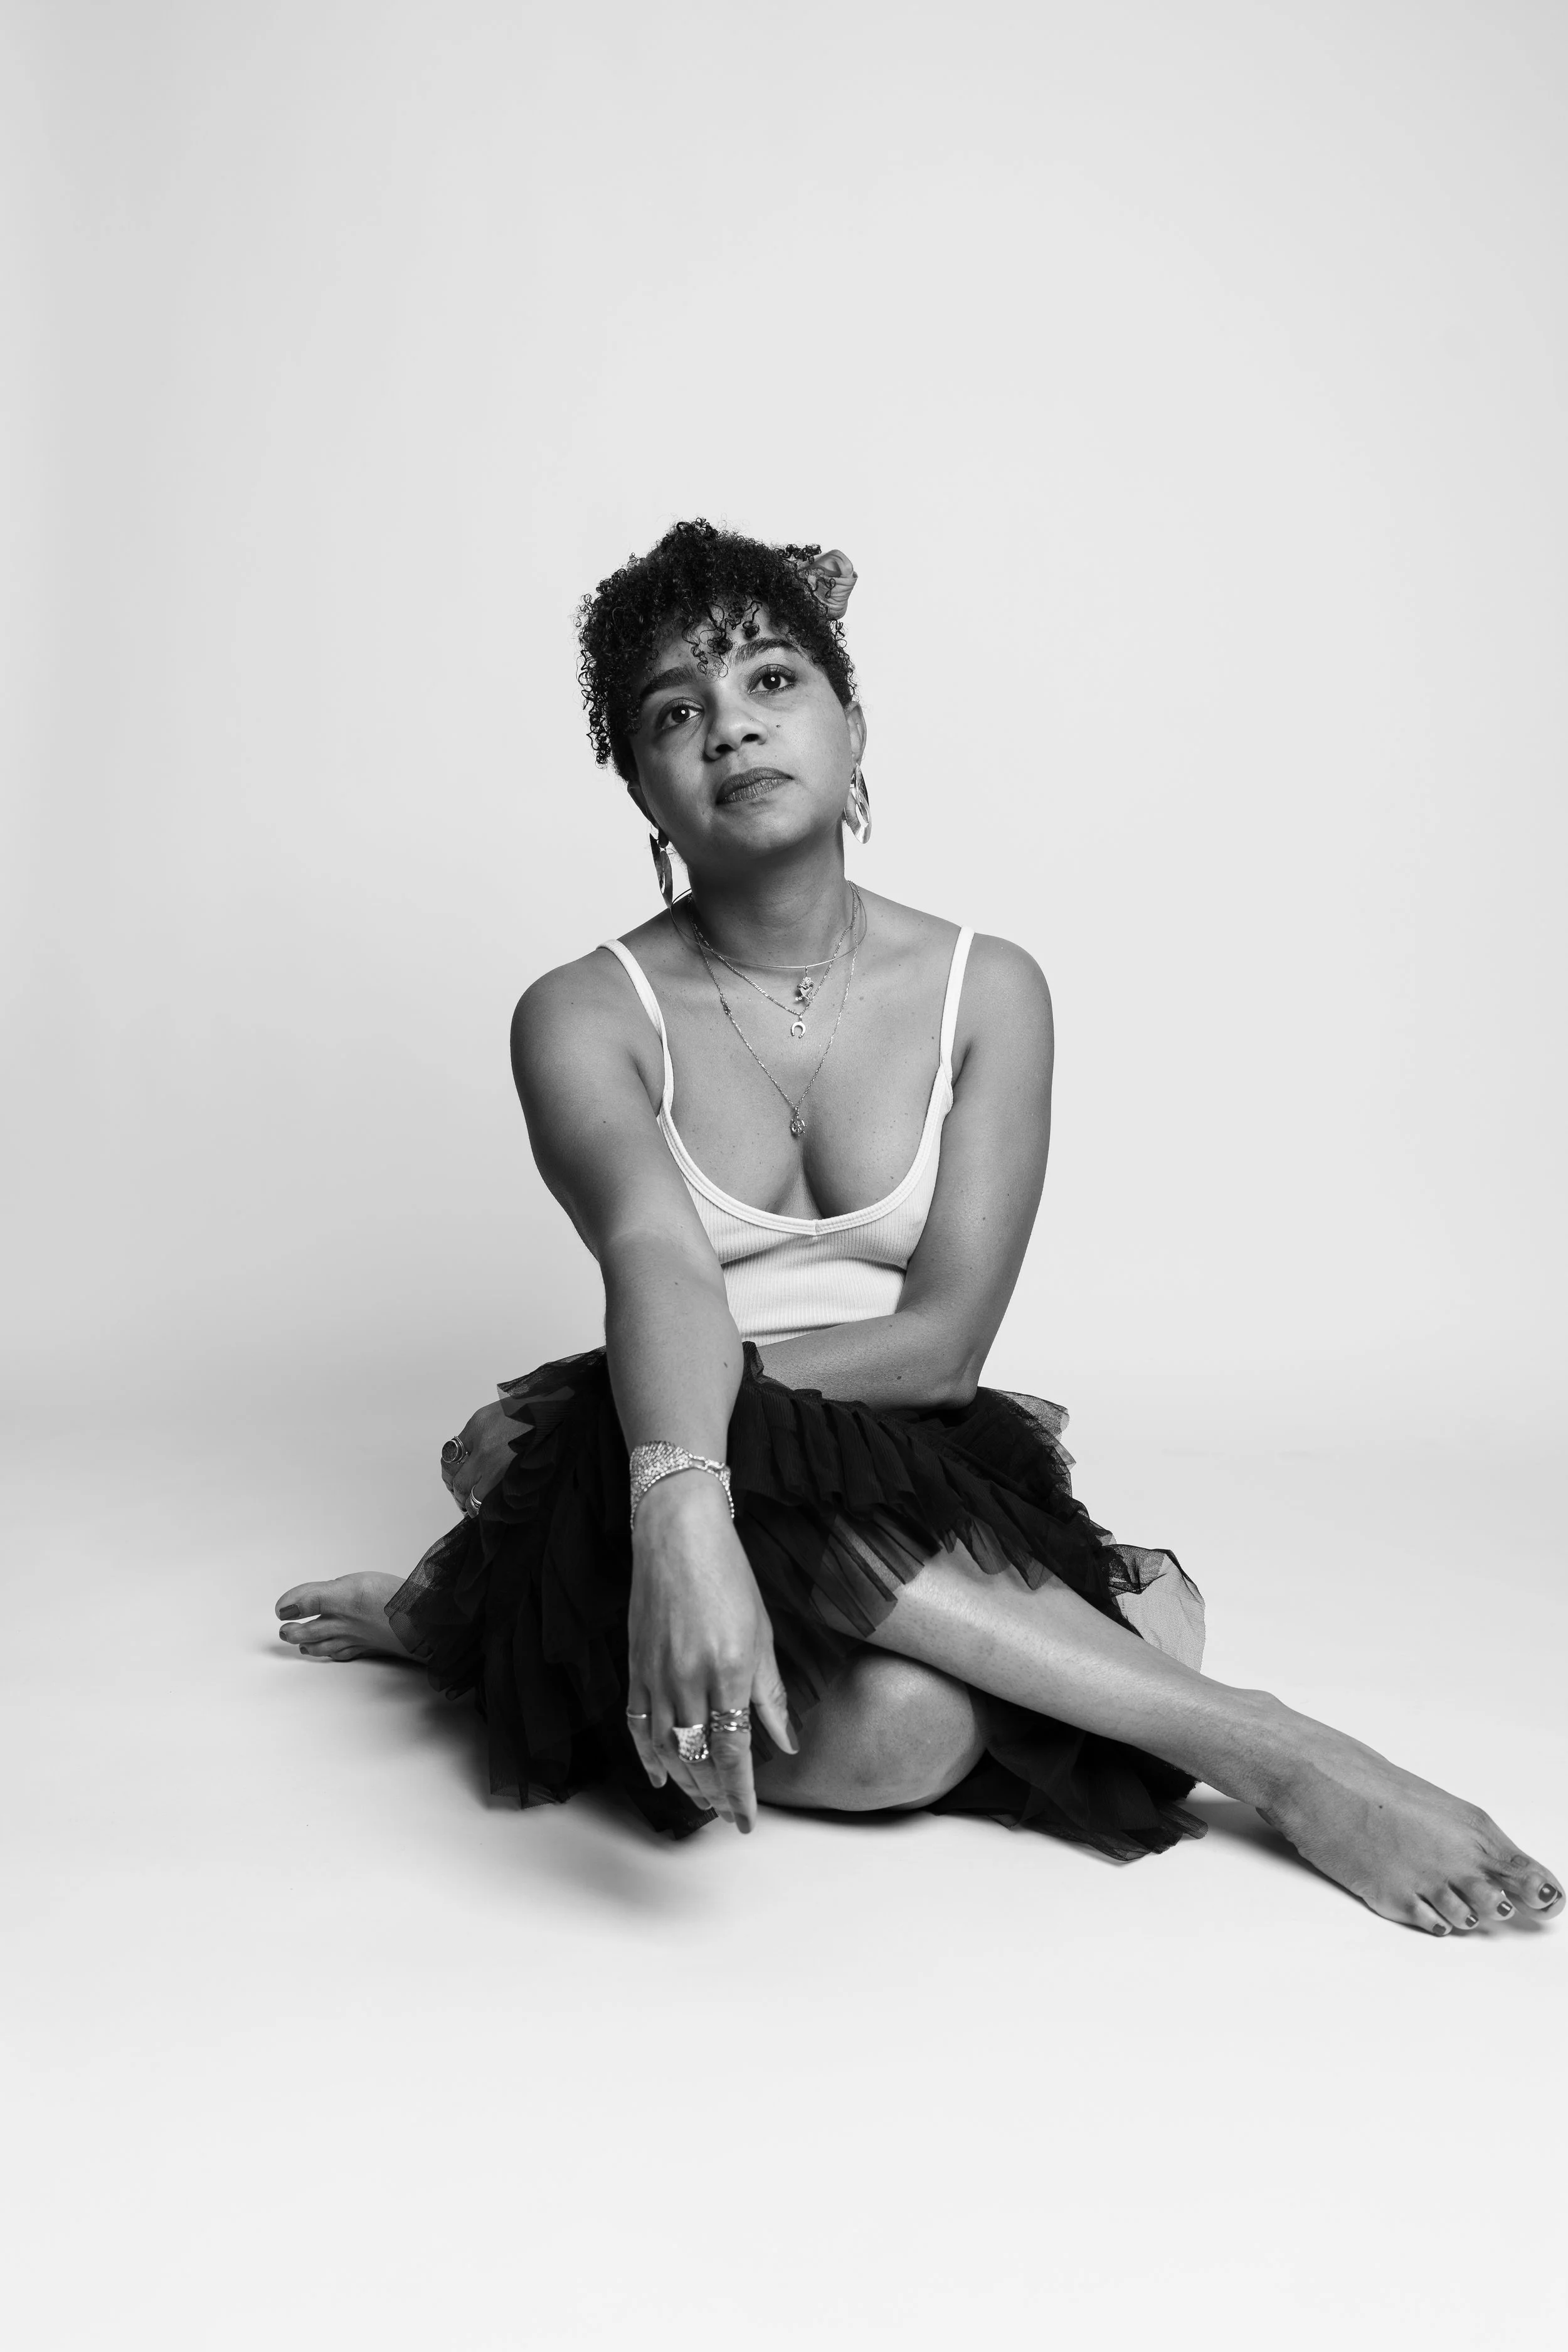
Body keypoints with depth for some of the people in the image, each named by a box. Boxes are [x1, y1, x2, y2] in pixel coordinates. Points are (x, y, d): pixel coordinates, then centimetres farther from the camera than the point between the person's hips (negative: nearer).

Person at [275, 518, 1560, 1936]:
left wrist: (551, 1429, -16)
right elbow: (657, 1268, -24)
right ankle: (1264, 1750, -19)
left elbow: (942, 1339, -9)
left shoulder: (987, 992, 1)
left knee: (908, 1720, -31)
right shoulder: (586, 1017, -3)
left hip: (918, 1492, 4)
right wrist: (681, 1511, -47)